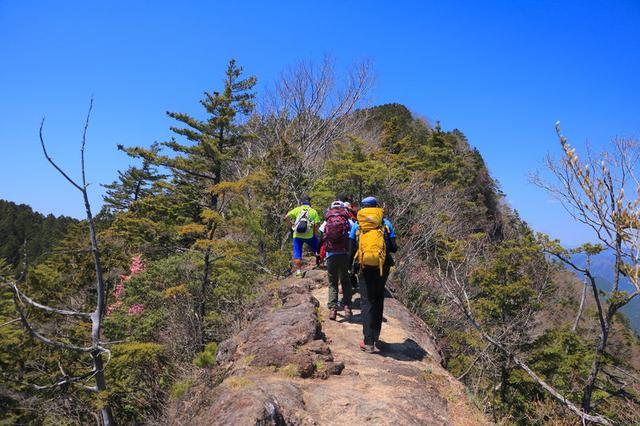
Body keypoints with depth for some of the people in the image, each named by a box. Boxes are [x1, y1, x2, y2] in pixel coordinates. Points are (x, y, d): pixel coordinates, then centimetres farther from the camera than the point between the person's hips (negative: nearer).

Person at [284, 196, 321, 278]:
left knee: (297, 254, 6)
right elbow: (316, 225, -3)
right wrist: (315, 236, 7)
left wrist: (291, 224, 7)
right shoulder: (313, 211, 5)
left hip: (297, 235, 0)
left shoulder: (297, 209, 6)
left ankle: (298, 272, 4)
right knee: (316, 249, 25)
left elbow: (286, 217, -7)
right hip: (309, 236, 0)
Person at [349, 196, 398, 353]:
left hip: (365, 268, -1)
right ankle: (375, 335, 26)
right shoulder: (386, 223, 4)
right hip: (383, 267, 1)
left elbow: (351, 250, 4)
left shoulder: (356, 225, 5)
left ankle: (369, 342, -2)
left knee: (367, 302, 4)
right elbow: (394, 248, 0)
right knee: (379, 300, 20)